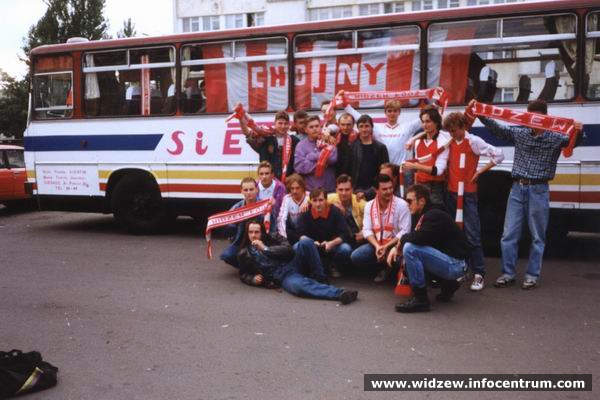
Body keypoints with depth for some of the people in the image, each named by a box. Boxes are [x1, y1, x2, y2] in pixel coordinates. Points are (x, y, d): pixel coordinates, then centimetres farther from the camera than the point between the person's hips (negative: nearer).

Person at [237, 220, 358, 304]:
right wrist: (253, 279, 2)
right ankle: (340, 293, -46)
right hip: (283, 277, -2)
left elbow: (288, 250, 1)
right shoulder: (244, 254, 15)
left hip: (292, 264, 3)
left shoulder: (273, 238, 15)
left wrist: (265, 248, -5)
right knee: (298, 285, -40)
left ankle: (320, 279, -17)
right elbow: (243, 274, 24)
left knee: (305, 243, -27)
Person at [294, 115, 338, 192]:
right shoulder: (301, 145, 2)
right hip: (309, 189, -1)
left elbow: (333, 158, -12)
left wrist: (312, 156, -10)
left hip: (329, 189, 1)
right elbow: (299, 167, -9)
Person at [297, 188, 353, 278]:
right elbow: (301, 235, -11)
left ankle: (333, 267, 3)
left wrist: (331, 243, -33)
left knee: (346, 249, -31)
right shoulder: (306, 213, -7)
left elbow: (345, 234, -15)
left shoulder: (335, 211, -10)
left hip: (333, 245, 0)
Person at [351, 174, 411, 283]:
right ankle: (384, 267, 3)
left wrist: (386, 247, -20)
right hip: (376, 244, 4)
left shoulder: (401, 205, -10)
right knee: (355, 257, -16)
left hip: (396, 244, -4)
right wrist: (377, 246, -19)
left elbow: (405, 232, -14)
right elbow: (367, 230, -2)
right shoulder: (369, 206, 1)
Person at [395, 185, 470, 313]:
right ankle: (448, 283, 19)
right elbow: (417, 238, 17)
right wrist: (396, 248, -1)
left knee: (410, 248, -21)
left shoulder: (435, 215, -16)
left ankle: (420, 299, -14)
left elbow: (419, 237, -30)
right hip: (448, 261, 10)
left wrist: (403, 238, -10)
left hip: (456, 264, -10)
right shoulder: (424, 216, 14)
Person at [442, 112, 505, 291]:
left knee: (472, 236, -6)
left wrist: (479, 171, -10)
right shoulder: (450, 143, 10)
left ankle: (479, 274, -1)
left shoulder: (473, 141, -7)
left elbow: (498, 155, -13)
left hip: (468, 194, -6)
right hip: (451, 193, 6)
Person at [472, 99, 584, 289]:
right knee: (509, 234, 3)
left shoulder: (555, 138, 0)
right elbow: (496, 128, 3)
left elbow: (573, 140, -14)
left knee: (537, 236, 5)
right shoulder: (519, 133, 7)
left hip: (538, 190, -2)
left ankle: (532, 275, 15)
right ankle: (508, 273, 12)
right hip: (517, 188, 3)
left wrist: (578, 131, -37)